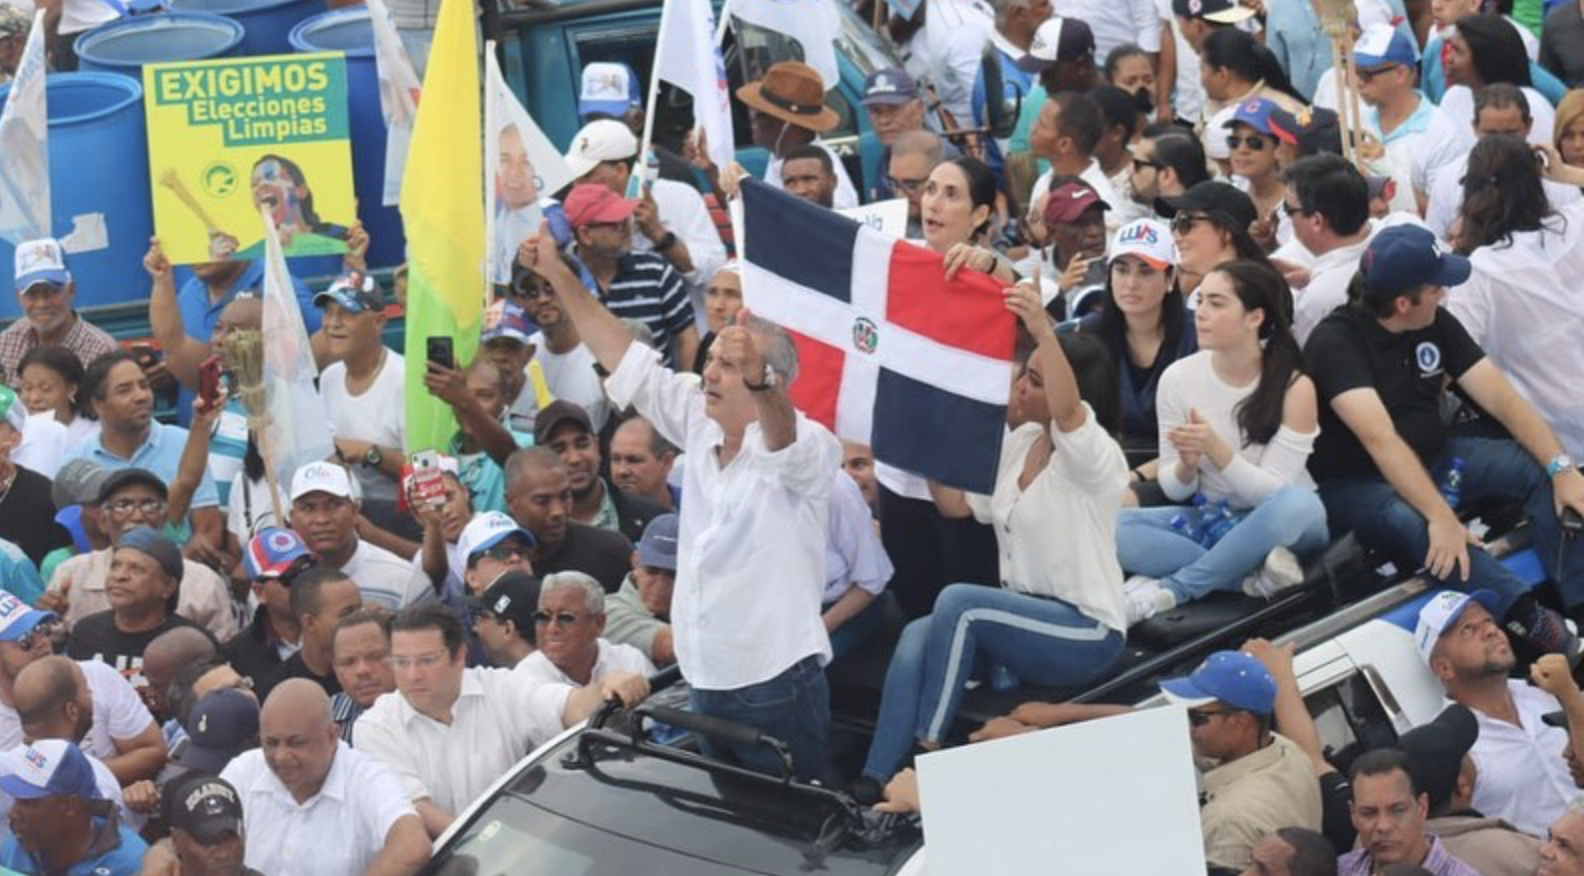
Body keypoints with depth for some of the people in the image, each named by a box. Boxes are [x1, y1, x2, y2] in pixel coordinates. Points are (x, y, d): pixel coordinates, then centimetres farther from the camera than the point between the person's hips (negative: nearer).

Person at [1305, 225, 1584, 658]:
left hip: (1432, 461, 7)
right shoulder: (1336, 342, -21)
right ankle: (1530, 620, -40)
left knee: (1540, 469, -13)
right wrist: (1441, 516, -42)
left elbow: (1503, 399, -4)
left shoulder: (1438, 324, 0)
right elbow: (1380, 439, -33)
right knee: (1410, 522, -39)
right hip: (1354, 484, -7)